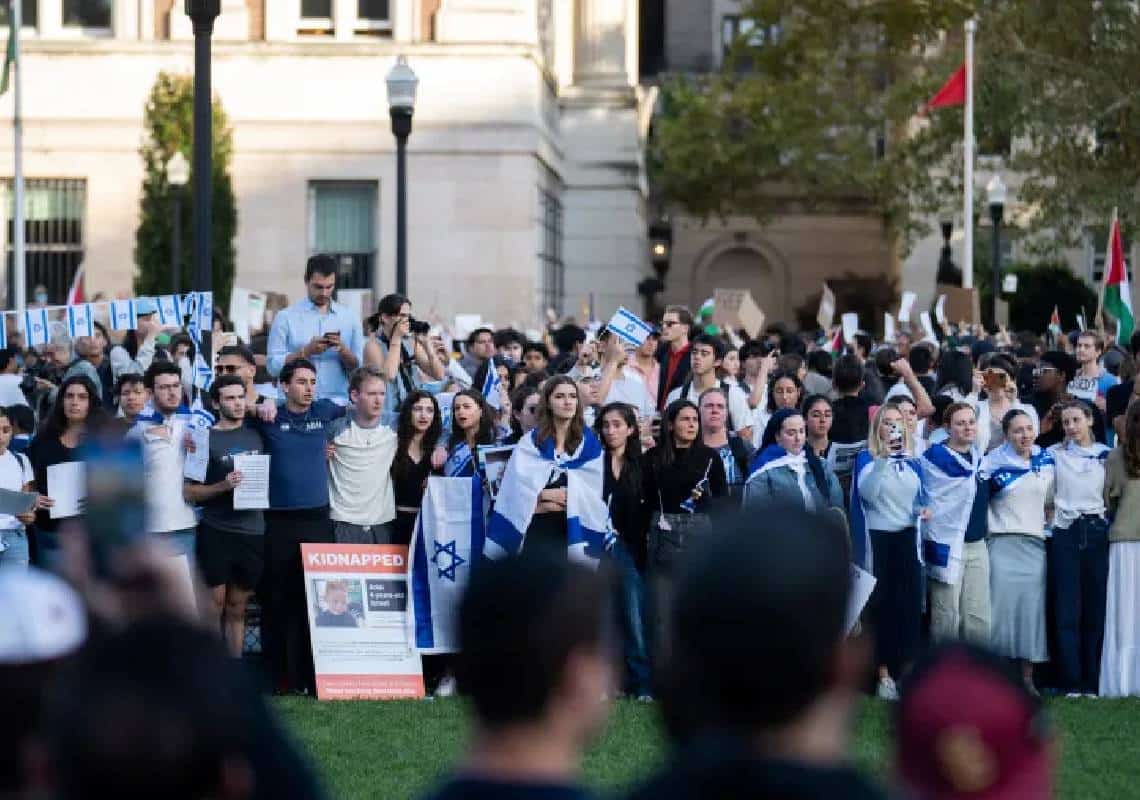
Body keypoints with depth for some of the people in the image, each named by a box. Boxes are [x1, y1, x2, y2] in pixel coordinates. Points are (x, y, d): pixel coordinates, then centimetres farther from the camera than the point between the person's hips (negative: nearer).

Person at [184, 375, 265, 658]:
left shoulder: (256, 435, 10)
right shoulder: (205, 438, -2)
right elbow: (189, 492, -6)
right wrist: (223, 486, -19)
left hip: (252, 532, 4)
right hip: (215, 532, -4)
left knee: (237, 607, 8)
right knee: (215, 603, -4)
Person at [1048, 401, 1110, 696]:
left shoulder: (1107, 455, 9)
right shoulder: (1053, 454, 5)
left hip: (1097, 531, 1)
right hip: (1065, 535, -1)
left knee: (1096, 607, 1)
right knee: (1067, 608, -4)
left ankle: (1092, 681, 6)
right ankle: (1070, 680, -1)